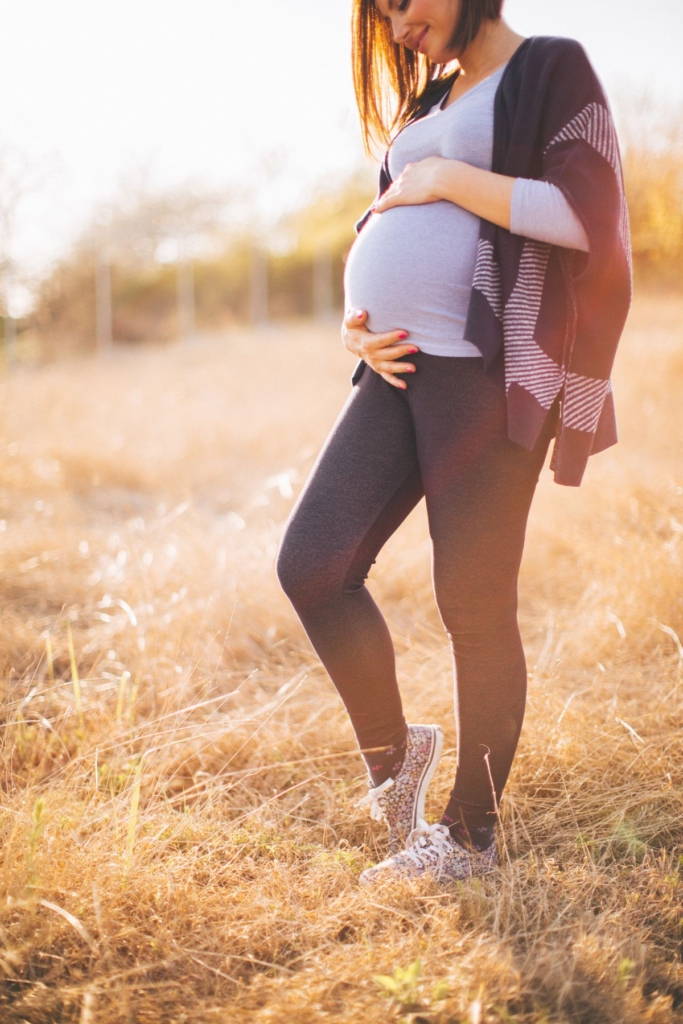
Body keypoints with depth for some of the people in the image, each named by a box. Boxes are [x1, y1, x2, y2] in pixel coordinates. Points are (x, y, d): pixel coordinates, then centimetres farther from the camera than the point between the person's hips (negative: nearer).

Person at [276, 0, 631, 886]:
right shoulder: (428, 101, 22)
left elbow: (588, 216, -15)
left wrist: (444, 179, -10)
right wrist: (358, 320, 6)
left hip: (487, 374, -7)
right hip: (403, 371, 7)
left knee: (474, 606, -2)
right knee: (311, 563, -3)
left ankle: (471, 838, 14)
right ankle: (393, 748, 19)